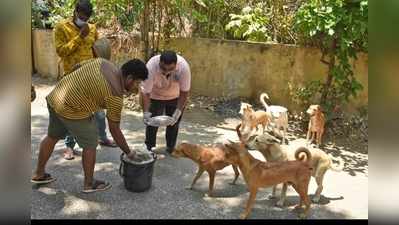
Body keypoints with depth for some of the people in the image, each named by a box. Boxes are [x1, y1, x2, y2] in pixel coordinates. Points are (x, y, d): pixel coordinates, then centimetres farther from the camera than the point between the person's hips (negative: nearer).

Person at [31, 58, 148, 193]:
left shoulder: (103, 62, 2)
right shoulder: (115, 95, -17)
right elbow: (114, 130, -11)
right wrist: (128, 152, 0)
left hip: (54, 98, 9)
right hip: (72, 111, -9)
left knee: (53, 137, 25)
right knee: (90, 144, 8)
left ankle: (39, 174, 42)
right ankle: (89, 183, 23)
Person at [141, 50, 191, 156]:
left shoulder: (184, 67, -36)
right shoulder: (151, 66, -37)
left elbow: (184, 91, -26)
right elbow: (145, 92, -32)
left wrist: (178, 111, -33)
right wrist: (146, 112, -41)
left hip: (175, 97, 1)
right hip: (155, 96, -1)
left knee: (174, 123, 8)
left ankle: (170, 148, 27)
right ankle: (149, 149, 17)